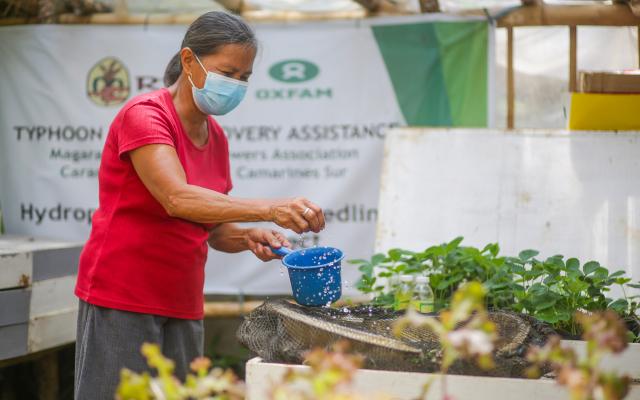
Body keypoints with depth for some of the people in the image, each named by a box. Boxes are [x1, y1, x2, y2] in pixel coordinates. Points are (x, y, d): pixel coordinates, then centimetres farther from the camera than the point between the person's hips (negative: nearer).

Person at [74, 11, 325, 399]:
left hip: (182, 305, 7)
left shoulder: (216, 137, 11)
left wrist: (248, 238, -6)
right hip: (121, 300, -7)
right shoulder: (144, 115, -12)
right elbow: (178, 199, -28)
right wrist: (269, 209, -36)